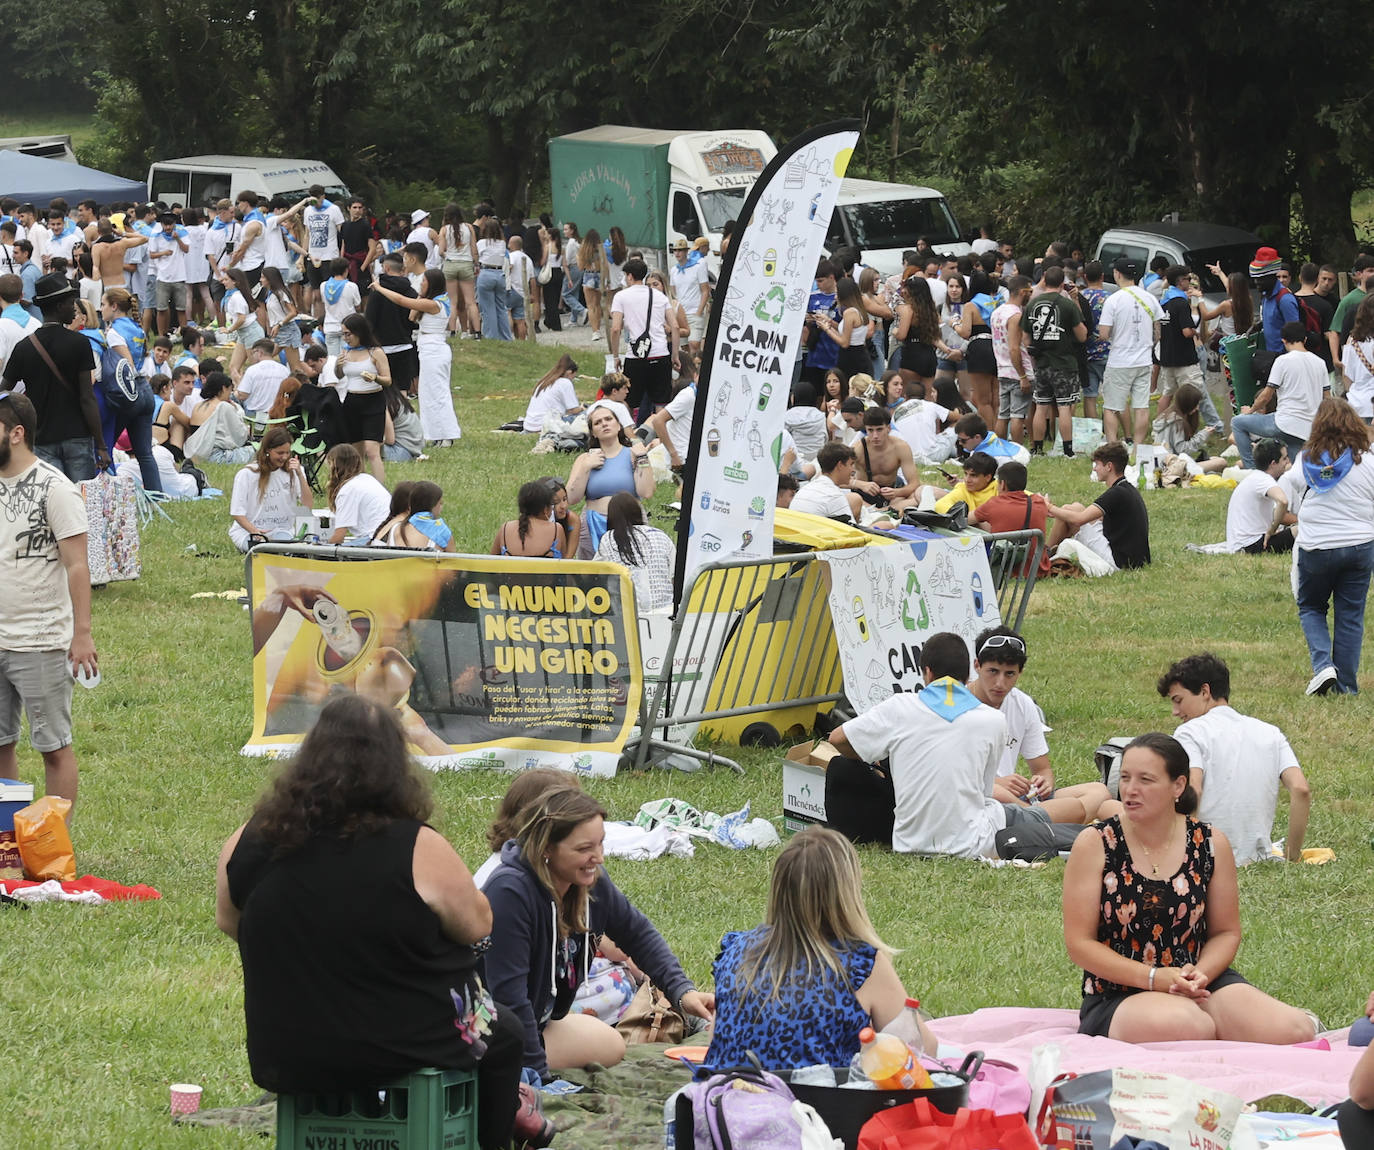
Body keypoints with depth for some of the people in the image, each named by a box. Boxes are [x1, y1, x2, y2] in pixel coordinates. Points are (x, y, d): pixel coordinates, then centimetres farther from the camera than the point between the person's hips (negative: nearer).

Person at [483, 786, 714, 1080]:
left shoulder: (592, 882, -5)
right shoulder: (510, 892, -31)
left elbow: (637, 932, 13)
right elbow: (507, 992, -31)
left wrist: (682, 990, -1)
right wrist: (538, 1074, -30)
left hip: (538, 1021, 9)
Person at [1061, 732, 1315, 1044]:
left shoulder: (1210, 844, 4)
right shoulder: (1095, 845, -4)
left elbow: (1225, 932, 11)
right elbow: (1079, 943, -6)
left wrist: (1200, 974, -12)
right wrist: (1154, 978, -17)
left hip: (1199, 988, 3)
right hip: (1118, 997, -3)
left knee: (1295, 1031, -23)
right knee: (1185, 1025, -38)